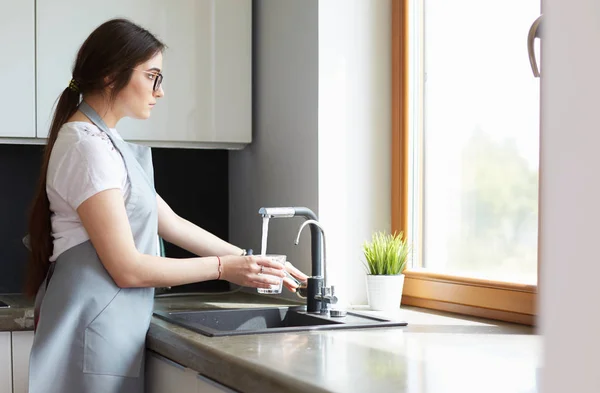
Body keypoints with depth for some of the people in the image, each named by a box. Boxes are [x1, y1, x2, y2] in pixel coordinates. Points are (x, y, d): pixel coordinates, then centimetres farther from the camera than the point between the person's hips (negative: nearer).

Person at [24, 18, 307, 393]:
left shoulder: (105, 141, 14)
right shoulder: (87, 146, -16)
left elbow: (172, 224, 15)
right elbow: (127, 268, -19)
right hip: (95, 330, -9)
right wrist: (223, 267, -11)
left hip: (111, 327, 9)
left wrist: (248, 259, 11)